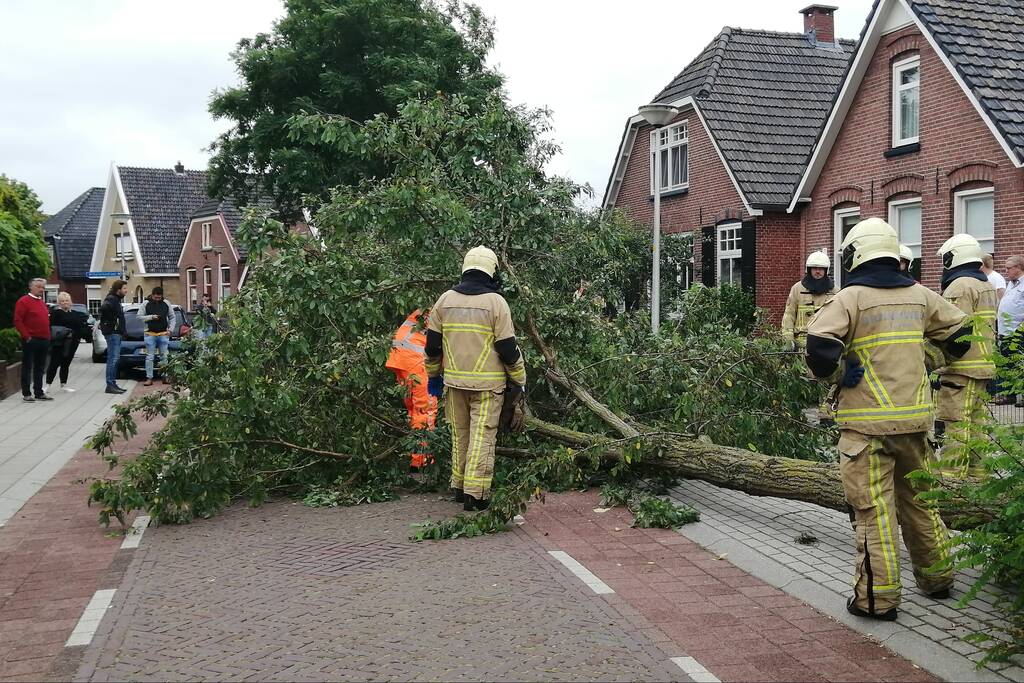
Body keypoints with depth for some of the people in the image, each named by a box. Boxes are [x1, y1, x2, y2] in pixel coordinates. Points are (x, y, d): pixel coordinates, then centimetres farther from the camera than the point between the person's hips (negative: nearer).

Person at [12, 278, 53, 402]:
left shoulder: (42, 303, 18)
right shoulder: (23, 301, -6)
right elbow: (18, 321, -12)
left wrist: (48, 336, 14)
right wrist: (26, 336, -15)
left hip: (44, 340, 8)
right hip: (31, 340, -8)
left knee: (40, 368, 11)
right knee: (27, 367, -1)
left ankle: (39, 393, 17)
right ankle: (26, 394, 4)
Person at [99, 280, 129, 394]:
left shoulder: (116, 299, 18)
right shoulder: (111, 299, -13)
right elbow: (103, 308, -31)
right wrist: (111, 322, -22)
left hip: (116, 333, 10)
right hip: (112, 333, -10)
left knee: (114, 359, 13)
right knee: (113, 359, -10)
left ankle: (113, 384, 19)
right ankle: (110, 385, -10)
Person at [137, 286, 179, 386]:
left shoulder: (166, 304, 6)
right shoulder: (146, 304, 0)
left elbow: (173, 317, 11)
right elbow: (139, 317, -1)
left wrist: (170, 329, 0)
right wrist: (151, 317, -14)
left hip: (163, 334, 2)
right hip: (150, 334, -2)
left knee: (164, 356, 4)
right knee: (149, 357, -1)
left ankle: (164, 376, 12)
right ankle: (149, 378, 1)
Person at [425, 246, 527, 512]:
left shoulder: (445, 300, 4)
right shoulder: (496, 302, -9)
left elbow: (432, 343, 8)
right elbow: (508, 348, -8)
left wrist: (434, 375, 21)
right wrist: (519, 379, 4)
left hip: (454, 380, 4)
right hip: (487, 383, -4)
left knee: (460, 434, 16)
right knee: (482, 436, -1)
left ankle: (459, 486, 24)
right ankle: (475, 492, -5)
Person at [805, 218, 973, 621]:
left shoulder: (851, 297, -10)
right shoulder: (920, 296, 9)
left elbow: (820, 342, -24)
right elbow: (958, 330, 22)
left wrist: (836, 374, -7)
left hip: (867, 421, -6)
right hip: (914, 417, 6)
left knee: (873, 508, -1)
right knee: (919, 498, 20)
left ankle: (877, 598, 4)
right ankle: (936, 579, 32)